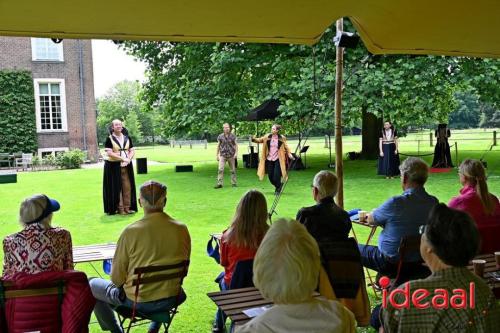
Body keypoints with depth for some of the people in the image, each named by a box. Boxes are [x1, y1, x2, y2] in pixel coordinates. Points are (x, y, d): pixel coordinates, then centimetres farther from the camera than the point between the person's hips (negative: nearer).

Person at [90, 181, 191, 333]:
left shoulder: (130, 232, -19)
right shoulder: (182, 229, -10)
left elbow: (117, 277, -10)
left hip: (137, 302, -3)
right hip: (171, 300, 4)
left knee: (92, 285, 19)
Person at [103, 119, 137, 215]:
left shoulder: (127, 138, 9)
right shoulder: (109, 139, -4)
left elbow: (132, 151, 9)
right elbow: (109, 153, -13)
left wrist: (128, 159, -10)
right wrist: (122, 158, -18)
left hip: (127, 166, 4)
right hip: (114, 166, -4)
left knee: (127, 187, 2)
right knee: (117, 188, -1)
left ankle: (127, 207, 9)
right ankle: (120, 208, 5)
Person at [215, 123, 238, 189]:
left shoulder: (233, 136, 1)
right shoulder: (220, 136, 2)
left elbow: (236, 145, 5)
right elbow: (218, 146, 10)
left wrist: (236, 152, -8)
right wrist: (217, 155, 10)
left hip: (231, 155, 0)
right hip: (222, 155, 0)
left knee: (233, 170, 6)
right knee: (220, 169, -12)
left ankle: (233, 183, 17)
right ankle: (219, 183, -11)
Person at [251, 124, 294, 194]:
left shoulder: (282, 138, -2)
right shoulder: (267, 137, 2)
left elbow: (286, 147, 1)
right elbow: (260, 140, -3)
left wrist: (290, 155, -12)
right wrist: (254, 139, -22)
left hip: (278, 159, -3)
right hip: (269, 159, 3)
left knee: (276, 176, -9)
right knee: (270, 176, 6)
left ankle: (278, 188, 17)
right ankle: (278, 185, 34)